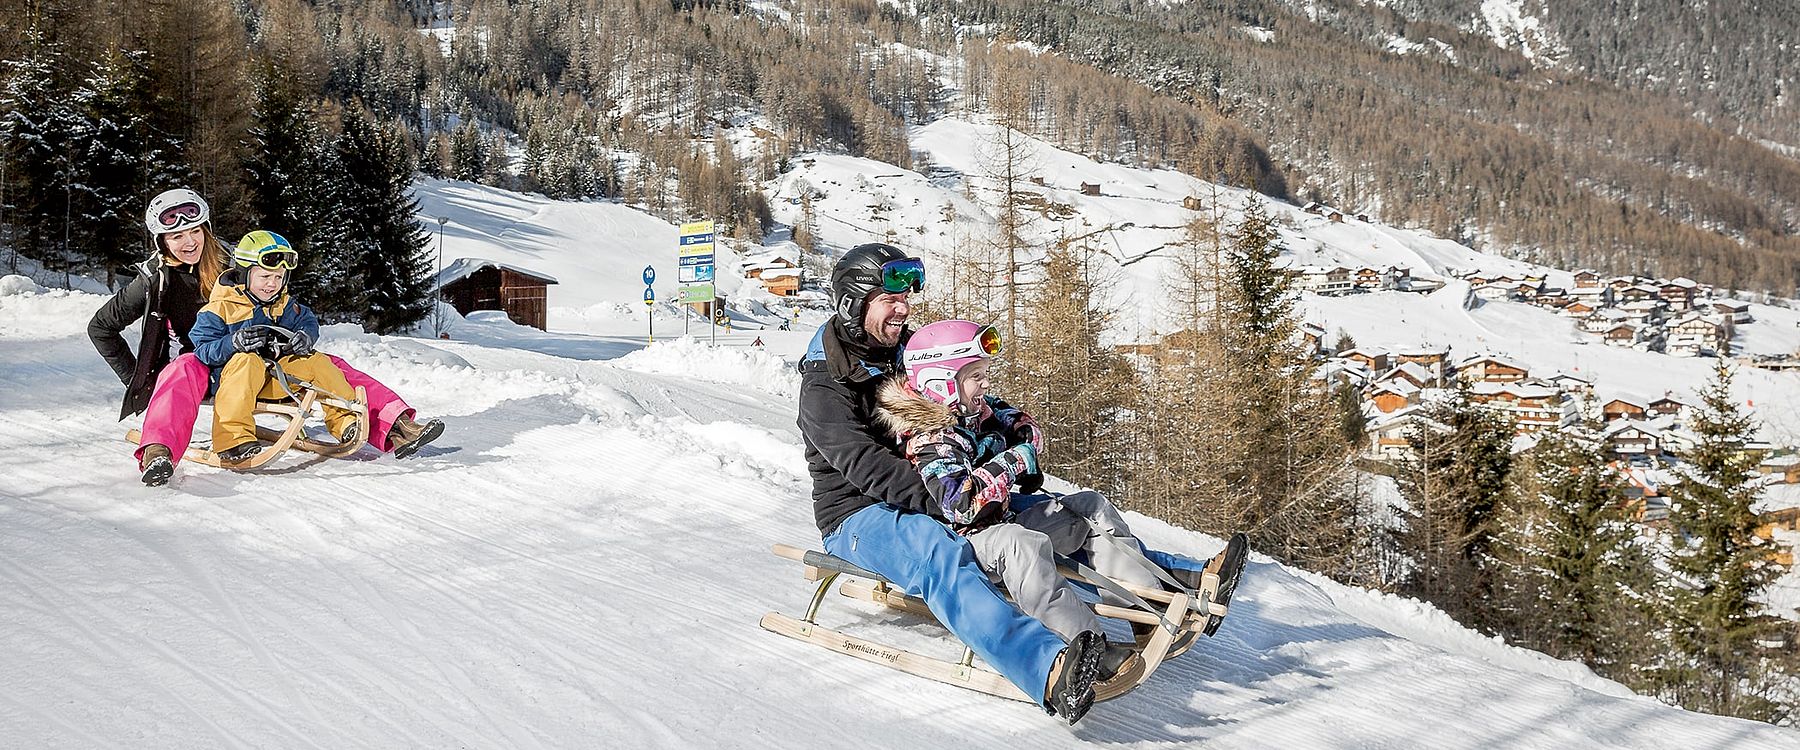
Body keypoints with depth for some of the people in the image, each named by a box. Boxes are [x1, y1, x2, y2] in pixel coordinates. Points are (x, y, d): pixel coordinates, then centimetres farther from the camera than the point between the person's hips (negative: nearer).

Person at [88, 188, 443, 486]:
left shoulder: (228, 262, 3)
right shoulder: (156, 279, -4)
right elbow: (100, 327, 4)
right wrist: (136, 377, -3)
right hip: (198, 368, -4)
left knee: (325, 363, -14)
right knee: (183, 369, -41)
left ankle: (393, 426, -29)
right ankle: (157, 454, -65)